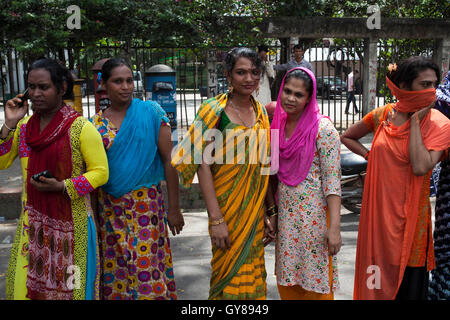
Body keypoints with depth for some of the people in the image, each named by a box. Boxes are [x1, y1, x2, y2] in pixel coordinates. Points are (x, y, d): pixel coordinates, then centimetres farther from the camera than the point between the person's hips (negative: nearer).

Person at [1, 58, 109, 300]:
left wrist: (62, 186, -20)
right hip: (33, 221, 5)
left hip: (71, 222, -5)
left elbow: (100, 172, -9)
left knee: (69, 283, 4)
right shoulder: (24, 125, 7)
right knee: (25, 282, 10)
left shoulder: (81, 127, -11)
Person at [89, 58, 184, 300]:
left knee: (148, 268, 0)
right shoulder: (96, 123, 4)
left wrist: (174, 208, -6)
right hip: (109, 209, 3)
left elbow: (169, 161, -4)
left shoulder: (151, 113, -4)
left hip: (146, 205, -3)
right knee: (115, 270, 10)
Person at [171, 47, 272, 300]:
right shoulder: (214, 111, -10)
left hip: (256, 211, 5)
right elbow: (203, 164, -14)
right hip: (227, 210, -5)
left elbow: (265, 164, 12)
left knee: (254, 275, 15)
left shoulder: (261, 111, 7)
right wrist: (216, 219, -19)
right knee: (230, 277, 4)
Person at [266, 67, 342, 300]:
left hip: (314, 216, -6)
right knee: (287, 283, 15)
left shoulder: (323, 128, -12)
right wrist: (272, 214, 12)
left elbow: (332, 180, -15)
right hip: (285, 217, 6)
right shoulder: (278, 125, 6)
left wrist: (334, 227, -19)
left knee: (315, 283, 5)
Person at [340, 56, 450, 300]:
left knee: (409, 282, 8)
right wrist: (370, 155, 2)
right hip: (379, 210, 2)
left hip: (410, 214, -2)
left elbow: (420, 167, -23)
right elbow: (346, 137, 16)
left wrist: (415, 120, -17)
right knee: (377, 278, 12)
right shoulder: (383, 115, 0)